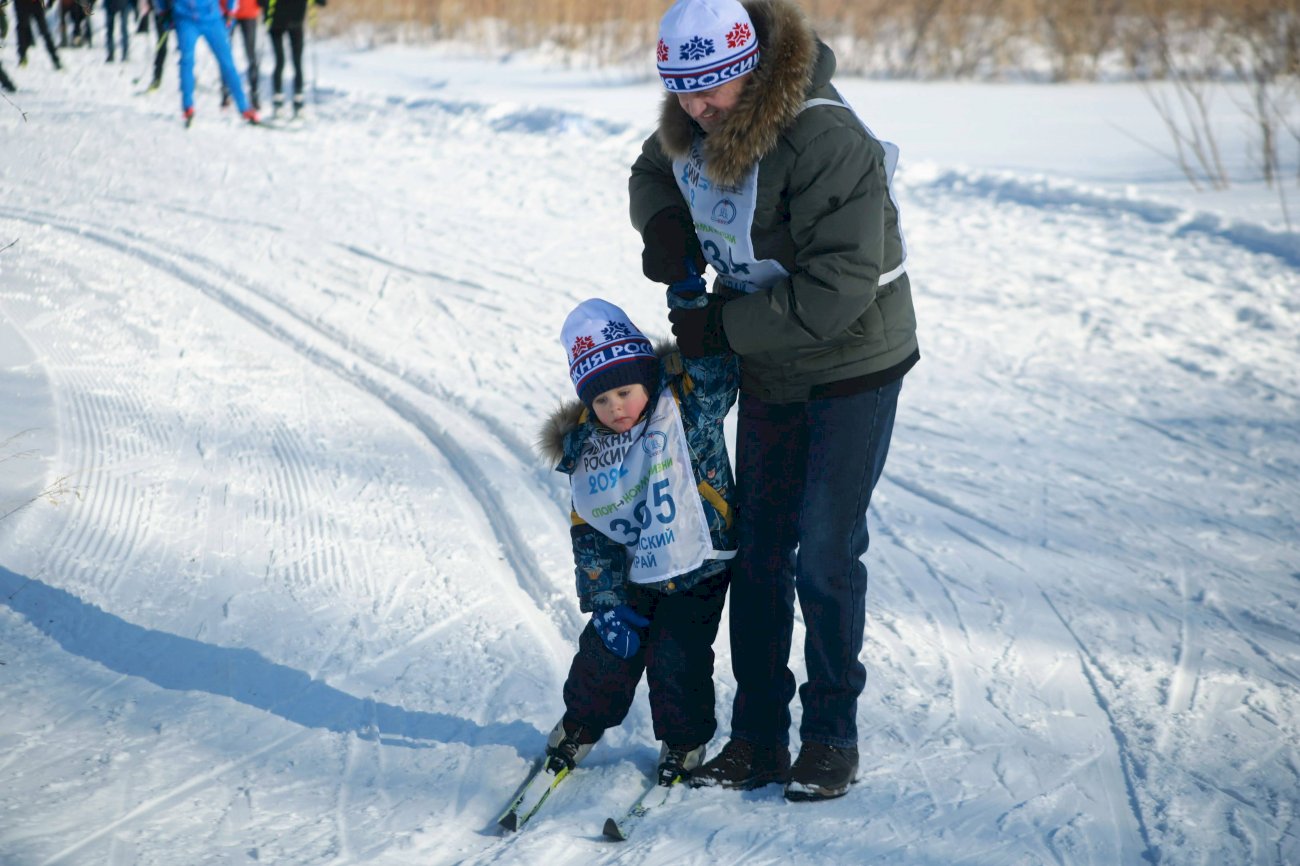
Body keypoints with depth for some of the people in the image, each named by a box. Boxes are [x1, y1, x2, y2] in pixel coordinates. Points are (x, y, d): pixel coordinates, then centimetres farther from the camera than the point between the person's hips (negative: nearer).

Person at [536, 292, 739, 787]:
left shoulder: (686, 408, -13)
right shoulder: (585, 452, -5)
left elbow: (718, 372, -27)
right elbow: (590, 533, -1)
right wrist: (608, 603, -7)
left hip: (697, 570, -3)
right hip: (632, 577, 3)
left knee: (677, 659, -6)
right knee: (607, 649, 6)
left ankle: (684, 741, 20)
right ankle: (580, 725, 34)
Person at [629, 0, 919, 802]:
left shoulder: (825, 140, -28)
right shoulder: (693, 127, -5)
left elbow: (839, 287, -31)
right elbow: (654, 171, 19)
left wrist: (723, 328, -26)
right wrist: (664, 222, -6)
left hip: (853, 366, -7)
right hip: (768, 368, 7)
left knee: (824, 555, -5)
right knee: (758, 551, 9)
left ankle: (832, 736, 10)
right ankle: (758, 736, 18)